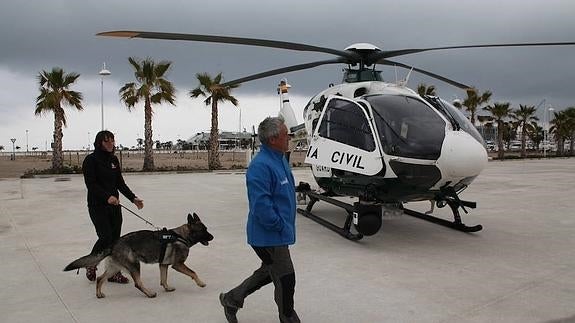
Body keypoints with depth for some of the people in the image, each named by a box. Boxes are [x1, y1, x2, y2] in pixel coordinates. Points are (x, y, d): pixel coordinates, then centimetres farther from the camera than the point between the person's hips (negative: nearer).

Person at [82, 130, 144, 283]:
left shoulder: (114, 159, 10)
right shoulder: (91, 160, -9)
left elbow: (120, 182, 12)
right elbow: (91, 184, -17)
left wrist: (133, 198, 2)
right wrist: (107, 197, -30)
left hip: (114, 205, 6)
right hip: (97, 206, -6)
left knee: (115, 238, 4)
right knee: (106, 236, -12)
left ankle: (113, 272, 13)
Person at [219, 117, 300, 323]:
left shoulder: (280, 159, 8)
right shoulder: (260, 166, -24)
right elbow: (261, 205, -29)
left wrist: (285, 224, 13)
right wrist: (279, 225, -18)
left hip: (279, 233, 10)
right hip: (269, 236, -10)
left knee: (268, 272, 23)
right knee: (285, 278, 4)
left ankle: (232, 299, 37)